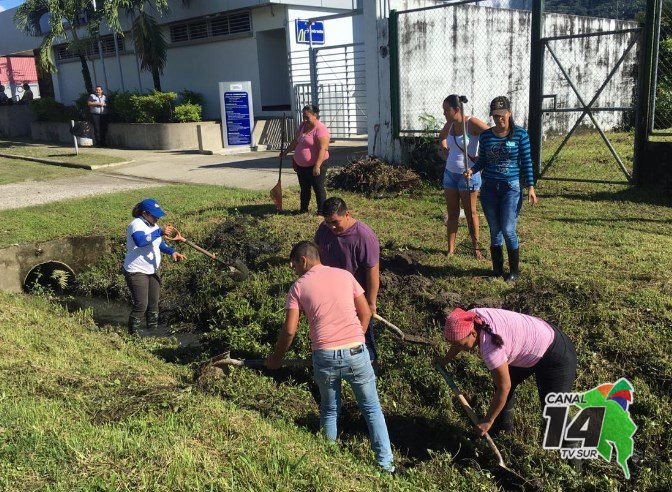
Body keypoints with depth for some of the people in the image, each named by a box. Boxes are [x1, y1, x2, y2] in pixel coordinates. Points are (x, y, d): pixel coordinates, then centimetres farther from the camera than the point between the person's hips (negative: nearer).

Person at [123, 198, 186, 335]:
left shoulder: (153, 225, 8)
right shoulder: (136, 225, -20)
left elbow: (159, 243, 20)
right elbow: (140, 241, -40)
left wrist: (172, 252, 2)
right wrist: (160, 232, -41)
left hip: (152, 271, 9)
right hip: (137, 272, -9)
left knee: (153, 304, 15)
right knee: (141, 306, -8)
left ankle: (153, 330, 29)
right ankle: (132, 334, 7)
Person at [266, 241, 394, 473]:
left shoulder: (299, 287, 5)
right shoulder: (344, 275, 10)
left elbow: (289, 330, 1)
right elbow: (366, 313, 11)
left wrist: (276, 357, 16)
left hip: (325, 356, -1)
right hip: (356, 352, 1)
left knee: (329, 410, 21)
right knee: (372, 408, 16)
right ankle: (385, 463, 20)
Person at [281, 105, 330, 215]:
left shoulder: (320, 129, -19)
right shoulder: (303, 125, 7)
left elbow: (323, 149, -24)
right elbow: (295, 141, 21)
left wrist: (317, 166, -29)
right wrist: (286, 151, 25)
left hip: (315, 165, -8)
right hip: (301, 165, 8)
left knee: (318, 188, 0)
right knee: (304, 188, 17)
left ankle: (321, 211, 8)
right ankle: (303, 209, 29)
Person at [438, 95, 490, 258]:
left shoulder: (472, 123, -16)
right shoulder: (449, 124, 4)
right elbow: (442, 137, 27)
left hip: (468, 174, -6)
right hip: (450, 173, 6)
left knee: (470, 213, 2)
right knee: (452, 213, 9)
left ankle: (476, 248, 13)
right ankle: (451, 249, 15)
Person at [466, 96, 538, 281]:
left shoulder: (520, 134, -4)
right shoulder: (486, 136, 4)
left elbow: (526, 162, -2)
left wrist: (530, 187, -7)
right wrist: (472, 170, -9)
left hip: (511, 187, -3)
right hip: (489, 188, 3)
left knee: (508, 230, -7)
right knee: (494, 231, 8)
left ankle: (514, 271, 11)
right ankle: (497, 270, 21)